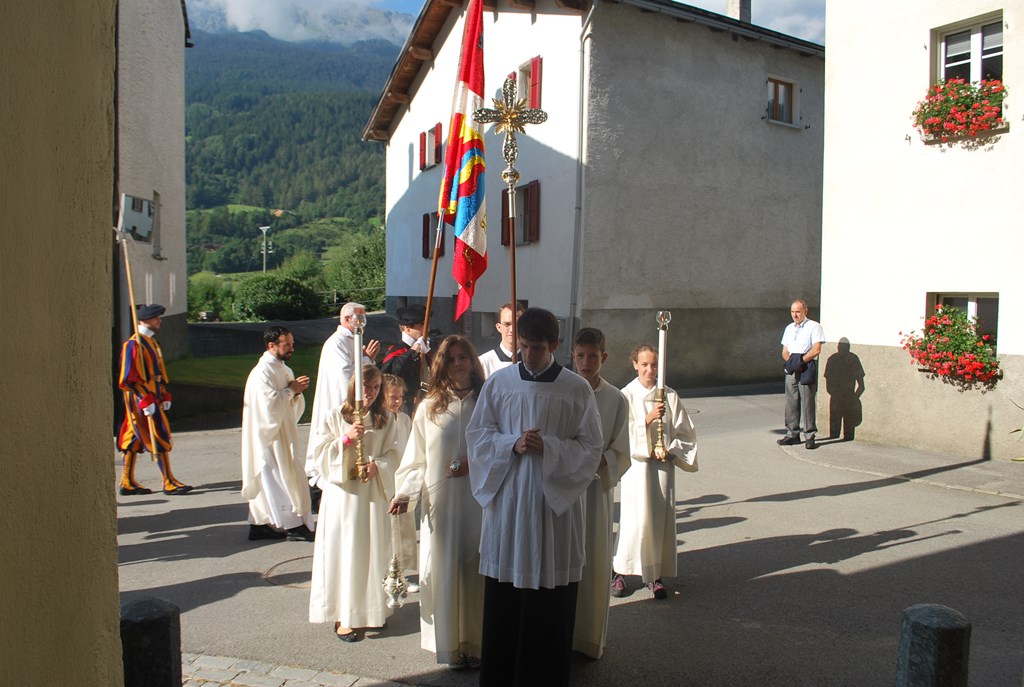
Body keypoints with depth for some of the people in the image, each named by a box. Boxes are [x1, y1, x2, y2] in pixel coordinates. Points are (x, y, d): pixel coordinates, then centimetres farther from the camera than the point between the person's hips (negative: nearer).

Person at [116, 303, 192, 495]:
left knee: (135, 440, 12)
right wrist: (146, 400, -22)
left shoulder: (151, 342, 15)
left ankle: (128, 483, 18)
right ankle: (169, 483, -1)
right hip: (141, 399, -9)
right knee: (160, 439, -6)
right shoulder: (134, 344, -15)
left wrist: (164, 396, 16)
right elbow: (128, 379, -19)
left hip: (152, 397, 9)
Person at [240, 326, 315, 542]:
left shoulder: (284, 370, 12)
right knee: (283, 477, -6)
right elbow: (270, 403, -24)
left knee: (268, 481, 12)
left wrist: (296, 392, -6)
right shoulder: (262, 372, -15)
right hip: (269, 434, -9)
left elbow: (296, 406, 14)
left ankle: (259, 525, 18)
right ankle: (294, 524, -2)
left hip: (284, 433, 9)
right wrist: (291, 390, -13)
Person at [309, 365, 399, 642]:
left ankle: (370, 611, 20)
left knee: (373, 550, 5)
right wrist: (347, 438, -16)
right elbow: (320, 451, -3)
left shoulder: (385, 420, 6)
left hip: (373, 492, 2)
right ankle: (344, 616, 7)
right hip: (342, 492, -2)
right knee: (343, 551, -2)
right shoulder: (336, 416, 1)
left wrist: (376, 464, -15)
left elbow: (392, 454, 4)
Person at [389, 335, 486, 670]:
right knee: (444, 569, 5)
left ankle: (476, 642, 19)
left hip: (477, 499, -1)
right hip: (439, 502, 1)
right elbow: (417, 459, 6)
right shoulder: (429, 407, 5)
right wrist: (405, 492, -6)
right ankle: (450, 644, 19)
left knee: (475, 569, 3)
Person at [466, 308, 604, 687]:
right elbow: (476, 434, 5)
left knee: (550, 596, 6)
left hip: (555, 500, -1)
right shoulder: (498, 383, 1)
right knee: (503, 596, 9)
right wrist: (512, 444, -13)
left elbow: (591, 447, -2)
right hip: (506, 498, 2)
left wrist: (547, 447, -17)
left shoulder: (577, 389, -4)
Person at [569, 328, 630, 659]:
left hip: (596, 488, 0)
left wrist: (597, 462, -18)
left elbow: (621, 455, 1)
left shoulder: (615, 400, -3)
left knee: (593, 561, 8)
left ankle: (590, 635, 25)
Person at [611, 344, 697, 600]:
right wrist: (648, 418, -22)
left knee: (661, 518, 4)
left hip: (663, 464, 3)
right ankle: (618, 571, 9)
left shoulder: (669, 395, 4)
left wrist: (671, 450, -8)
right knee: (637, 518, -7)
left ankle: (654, 574, 17)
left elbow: (685, 432, 7)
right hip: (637, 463, -3)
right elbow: (622, 432, -10)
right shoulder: (627, 395, -2)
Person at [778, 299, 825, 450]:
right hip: (791, 370, 6)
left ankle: (809, 436, 0)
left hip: (807, 369, -6)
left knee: (807, 402, -5)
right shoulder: (789, 328, 17)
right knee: (791, 402, 6)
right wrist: (790, 360, -3)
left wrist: (801, 361, -16)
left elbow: (816, 349, -11)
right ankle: (792, 434, 14)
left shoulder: (814, 327, -2)